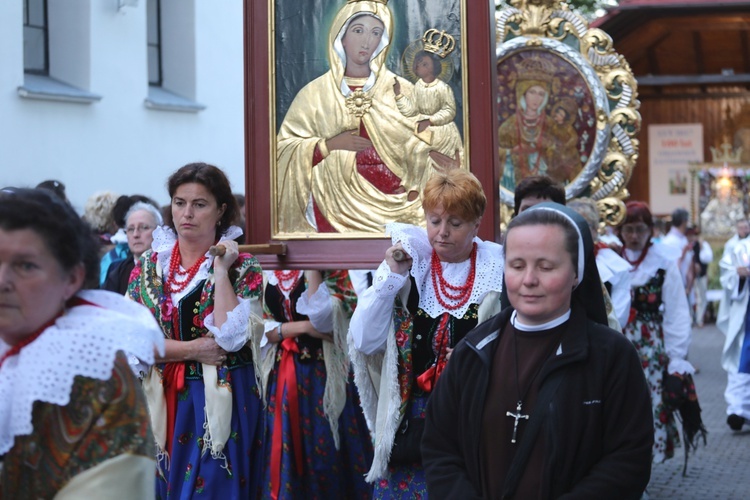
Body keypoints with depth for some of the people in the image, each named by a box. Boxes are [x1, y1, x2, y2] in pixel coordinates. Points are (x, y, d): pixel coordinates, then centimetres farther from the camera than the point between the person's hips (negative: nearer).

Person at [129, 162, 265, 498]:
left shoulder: (242, 267, -5)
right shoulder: (149, 264, 3)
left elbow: (231, 338, -20)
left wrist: (220, 270, -17)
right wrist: (194, 349, -13)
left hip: (220, 401, -3)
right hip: (162, 400, 3)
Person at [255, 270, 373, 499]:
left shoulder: (329, 266, -3)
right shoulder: (265, 271, 7)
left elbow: (323, 316, -19)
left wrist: (312, 266, -17)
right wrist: (302, 327, -13)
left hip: (322, 372, -3)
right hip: (280, 376, 3)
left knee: (325, 452, 0)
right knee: (282, 454, 6)